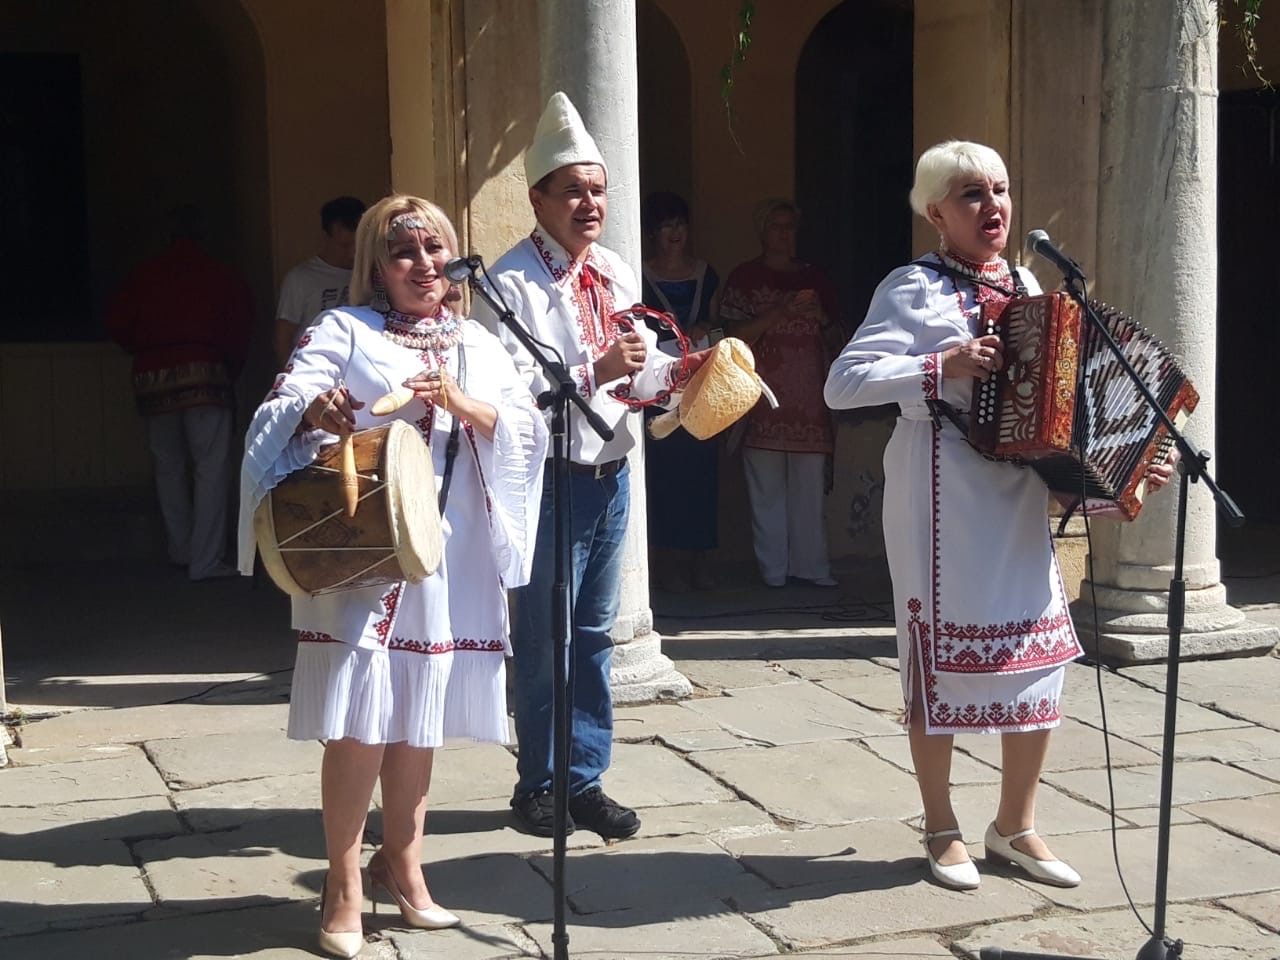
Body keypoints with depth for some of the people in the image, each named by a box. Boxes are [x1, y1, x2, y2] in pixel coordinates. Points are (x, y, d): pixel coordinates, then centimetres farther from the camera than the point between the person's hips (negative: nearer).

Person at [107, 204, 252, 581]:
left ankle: (180, 551, 22)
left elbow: (117, 323, 5)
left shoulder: (144, 274, 10)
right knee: (211, 467, -3)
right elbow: (240, 330, 3)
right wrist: (231, 368, 18)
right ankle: (206, 560, -9)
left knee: (168, 466, 15)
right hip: (203, 371, -3)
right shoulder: (223, 275, 6)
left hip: (152, 377, 3)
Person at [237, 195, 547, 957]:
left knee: (419, 715, 12)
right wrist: (317, 413, -33)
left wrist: (459, 403, -14)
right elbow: (282, 411, -11)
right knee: (361, 719, -9)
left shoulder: (477, 344, 14)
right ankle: (344, 886, 5)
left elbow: (525, 427, 3)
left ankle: (402, 862, 28)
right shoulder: (344, 330, 2)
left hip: (449, 552, 4)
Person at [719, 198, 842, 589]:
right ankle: (772, 570, 4)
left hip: (808, 398, 3)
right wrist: (780, 311, -14)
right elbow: (737, 336, -6)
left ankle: (811, 565, 7)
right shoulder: (746, 277, 5)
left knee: (809, 487, 1)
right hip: (764, 397, -3)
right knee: (767, 490, -3)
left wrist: (820, 315, 5)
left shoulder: (813, 278, 17)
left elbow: (834, 336, 23)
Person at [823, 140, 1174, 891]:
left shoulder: (1026, 286, 13)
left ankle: (1017, 826, 22)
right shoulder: (914, 289, -7)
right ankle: (943, 831, 18)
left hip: (1020, 494, 6)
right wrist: (943, 366, -23)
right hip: (943, 494, -6)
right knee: (939, 655, 2)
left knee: (1043, 654, 5)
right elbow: (843, 383, -16)